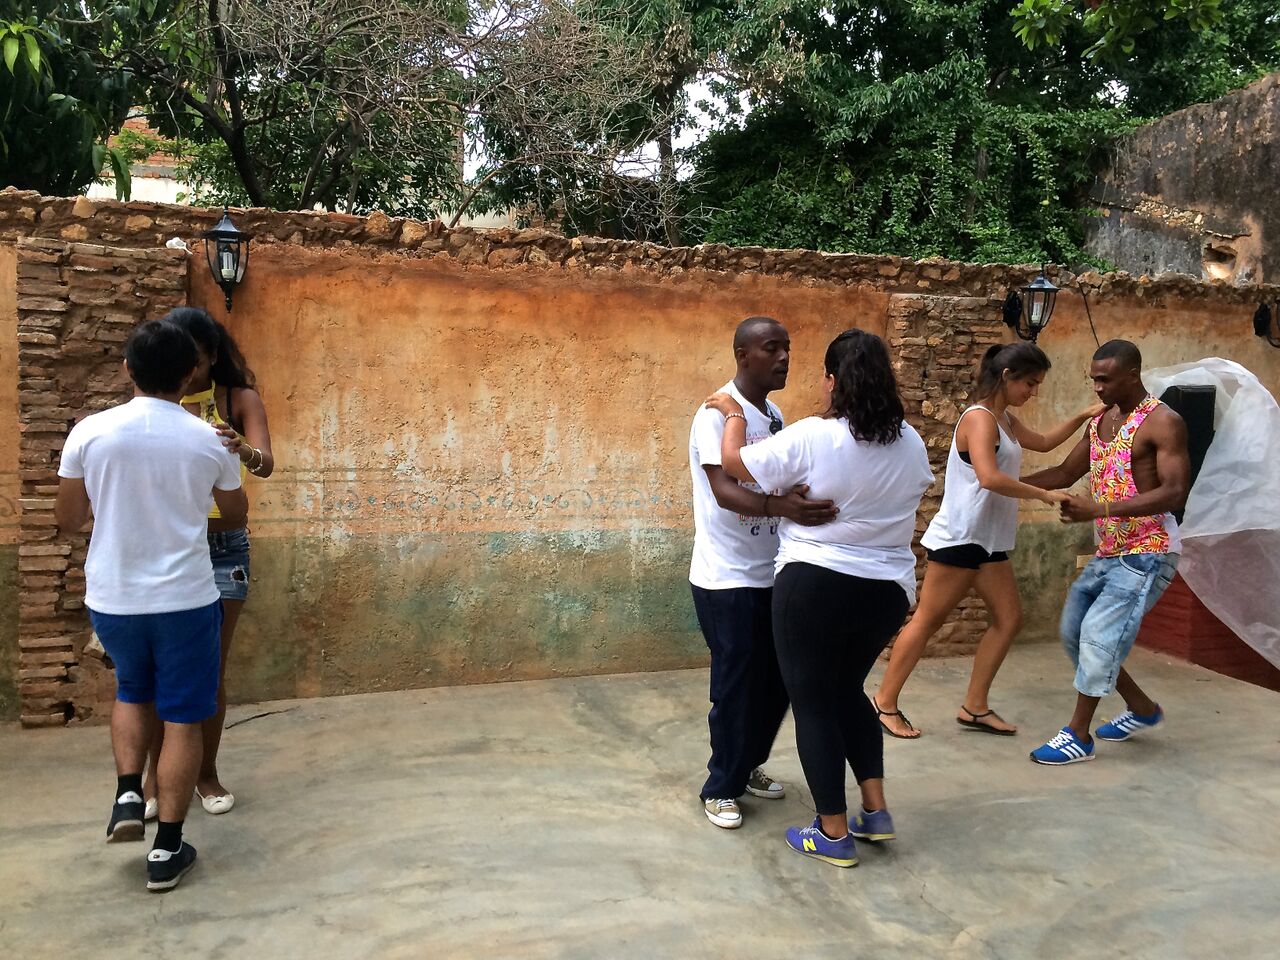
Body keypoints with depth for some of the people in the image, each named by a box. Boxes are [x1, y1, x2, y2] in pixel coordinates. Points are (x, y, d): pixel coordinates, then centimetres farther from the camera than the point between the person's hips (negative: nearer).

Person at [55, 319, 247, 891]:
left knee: (132, 691, 29)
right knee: (182, 718, 8)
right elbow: (236, 515, 10)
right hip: (185, 600, -2)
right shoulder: (208, 441, -7)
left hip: (111, 599, 2)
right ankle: (167, 849, 13)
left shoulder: (89, 433, -7)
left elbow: (67, 520, 3)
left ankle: (128, 795, 18)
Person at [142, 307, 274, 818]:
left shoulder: (239, 400, -4)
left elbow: (266, 465, -20)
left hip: (223, 549, -1)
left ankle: (207, 772, 23)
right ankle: (155, 773, 22)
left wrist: (243, 452, -40)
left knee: (211, 667, 7)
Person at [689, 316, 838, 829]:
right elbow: (724, 491, -27)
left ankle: (748, 766, 35)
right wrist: (780, 506, -43)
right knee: (736, 685, 0)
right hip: (727, 578, -7)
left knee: (777, 680, 14)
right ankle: (721, 789, 19)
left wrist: (805, 504, -1)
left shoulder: (774, 416, 10)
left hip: (770, 573, 8)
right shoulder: (718, 414, -15)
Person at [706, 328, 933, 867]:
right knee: (848, 690, 25)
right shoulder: (911, 443, 3)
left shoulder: (812, 437, -15)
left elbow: (735, 463, -8)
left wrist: (734, 415, 9)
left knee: (814, 702, 8)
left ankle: (833, 835, 15)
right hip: (888, 590, 6)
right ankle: (875, 811, 23)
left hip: (815, 584, -6)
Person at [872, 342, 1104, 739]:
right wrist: (1045, 494, -22)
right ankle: (885, 702, 8)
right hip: (959, 538, -10)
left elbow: (1043, 442, 29)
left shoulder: (1005, 419, 14)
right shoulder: (980, 418, -17)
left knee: (1008, 618, 8)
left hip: (988, 541, 10)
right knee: (927, 621, -3)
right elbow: (990, 478, -30)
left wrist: (1082, 418, 18)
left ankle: (974, 707, 15)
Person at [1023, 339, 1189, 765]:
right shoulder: (1101, 422, 10)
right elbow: (1065, 473, 16)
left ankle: (1078, 735, 1)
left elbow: (1174, 493, -22)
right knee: (1074, 630, 11)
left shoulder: (1163, 423, -14)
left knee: (1099, 634, -13)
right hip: (1108, 551, 9)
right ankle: (1142, 709, 28)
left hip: (1147, 552, -9)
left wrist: (1100, 509, -31)